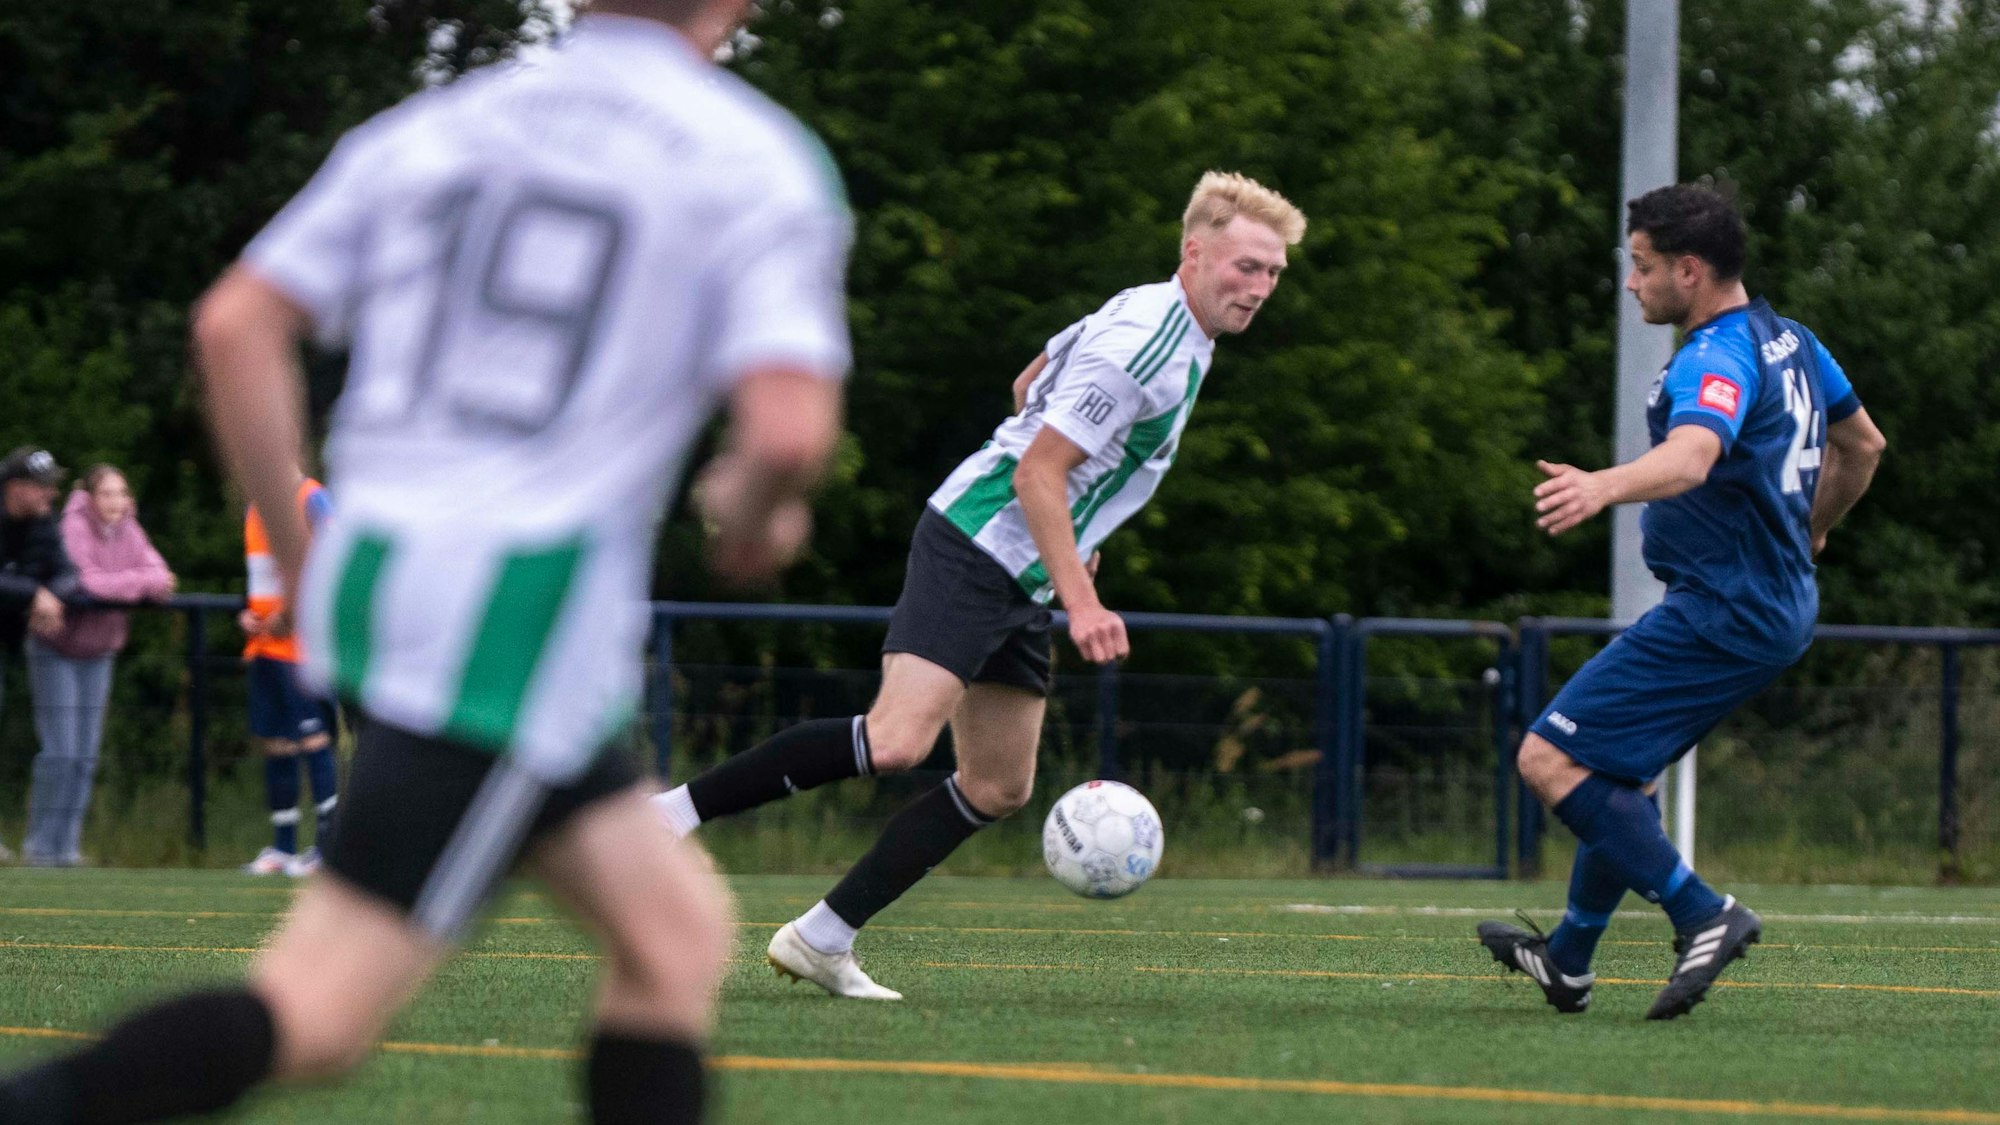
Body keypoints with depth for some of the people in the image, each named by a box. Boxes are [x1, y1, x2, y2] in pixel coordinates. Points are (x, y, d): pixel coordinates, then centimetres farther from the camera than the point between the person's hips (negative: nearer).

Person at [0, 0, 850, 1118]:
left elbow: (236, 325, 7)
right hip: (523, 631, -7)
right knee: (316, 1019, -7)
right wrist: (755, 517, 8)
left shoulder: (426, 129, 13)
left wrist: (304, 564, 15)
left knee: (680, 932, 17)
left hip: (370, 587, 7)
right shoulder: (760, 163, -3)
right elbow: (789, 428, -16)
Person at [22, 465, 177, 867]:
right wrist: (142, 582, -24)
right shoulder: (74, 528, -19)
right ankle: (40, 844, -1)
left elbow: (157, 571, -5)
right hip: (56, 649, -7)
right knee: (60, 750, -10)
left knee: (86, 754, 6)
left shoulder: (127, 531, 2)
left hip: (99, 651, 7)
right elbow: (86, 583, -29)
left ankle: (66, 843, 13)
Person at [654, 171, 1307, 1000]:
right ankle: (672, 812, -18)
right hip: (974, 550, -10)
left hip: (1018, 586, 10)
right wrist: (1081, 602, -24)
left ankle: (821, 940, 9)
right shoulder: (1141, 348, -18)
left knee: (999, 788, 6)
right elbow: (1037, 474, -20)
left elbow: (1030, 388, 27)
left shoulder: (1147, 317, 13)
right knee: (897, 739, -26)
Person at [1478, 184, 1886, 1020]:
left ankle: (1703, 915, -15)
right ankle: (1567, 962, 36)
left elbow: (1692, 454, -42)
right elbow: (1863, 445, 27)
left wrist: (1604, 487, -60)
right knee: (1613, 770, 24)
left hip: (1719, 613, -11)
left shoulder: (1718, 359, -20)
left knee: (1551, 759, -13)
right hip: (1780, 605, 11)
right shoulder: (1789, 341, 11)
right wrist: (1807, 534, 43)